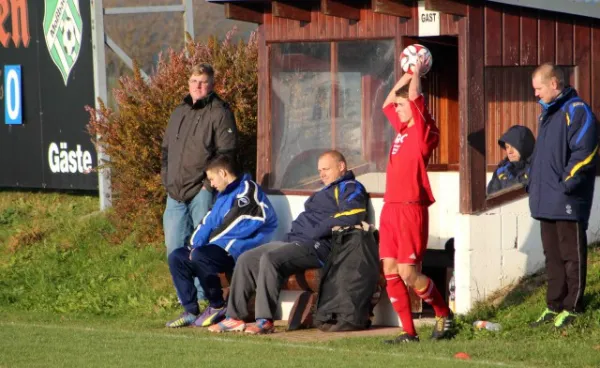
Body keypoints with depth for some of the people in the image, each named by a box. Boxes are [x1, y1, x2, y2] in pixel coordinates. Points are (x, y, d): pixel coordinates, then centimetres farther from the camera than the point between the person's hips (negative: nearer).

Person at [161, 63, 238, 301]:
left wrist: (209, 183, -14)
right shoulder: (179, 112, 19)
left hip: (201, 191, -7)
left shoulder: (220, 113, -3)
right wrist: (166, 177, 12)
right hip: (175, 192, 7)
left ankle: (202, 295, -1)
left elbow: (226, 153, -9)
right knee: (174, 246, 7)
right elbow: (166, 148, 25)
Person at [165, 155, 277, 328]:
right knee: (177, 257, 2)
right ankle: (191, 311, -4)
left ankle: (217, 307, -15)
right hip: (222, 248, 10)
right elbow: (209, 222, 17)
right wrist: (195, 245, -1)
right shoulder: (224, 195, 21)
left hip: (240, 250, -10)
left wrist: (199, 248, -10)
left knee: (199, 256, -32)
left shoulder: (246, 191, -10)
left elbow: (231, 227, -16)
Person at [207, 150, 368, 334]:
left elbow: (351, 216, -20)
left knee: (270, 259, -32)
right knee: (246, 259, 3)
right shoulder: (326, 191, 31)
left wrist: (314, 232, -17)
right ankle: (236, 317, 0)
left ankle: (265, 321, -33)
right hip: (295, 241, 11)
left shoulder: (350, 188, -1)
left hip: (317, 245, -11)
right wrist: (292, 235, 12)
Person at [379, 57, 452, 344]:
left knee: (408, 273, -10)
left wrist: (417, 72, 1)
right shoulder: (402, 129, 16)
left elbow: (414, 95, -14)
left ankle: (443, 313, 11)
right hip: (391, 207, 8)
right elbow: (387, 102, 31)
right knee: (390, 271, 2)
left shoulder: (424, 131, -6)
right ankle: (408, 332, 6)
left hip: (411, 209, -8)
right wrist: (408, 73, 26)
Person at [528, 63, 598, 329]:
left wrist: (567, 183, -21)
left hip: (567, 202, -9)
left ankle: (571, 307, 4)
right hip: (546, 201, 9)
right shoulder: (547, 114, 18)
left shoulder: (576, 111, -12)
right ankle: (554, 306, 19)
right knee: (552, 255, 13)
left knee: (571, 255, -1)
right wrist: (533, 183, 17)